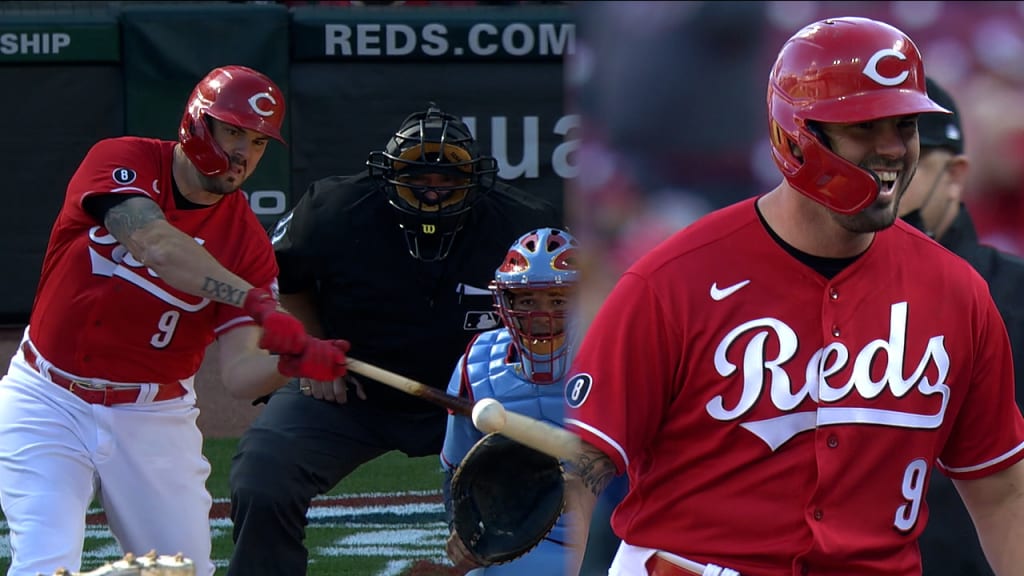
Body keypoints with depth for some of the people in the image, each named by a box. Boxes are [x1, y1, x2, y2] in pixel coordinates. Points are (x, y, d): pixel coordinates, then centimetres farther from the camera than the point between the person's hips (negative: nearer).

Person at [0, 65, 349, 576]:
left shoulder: (248, 242, -4)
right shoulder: (122, 161, -11)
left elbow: (239, 374, -12)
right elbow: (156, 245, -32)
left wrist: (291, 363, -34)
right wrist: (258, 303, -41)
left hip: (154, 418, 3)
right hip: (51, 405, -3)